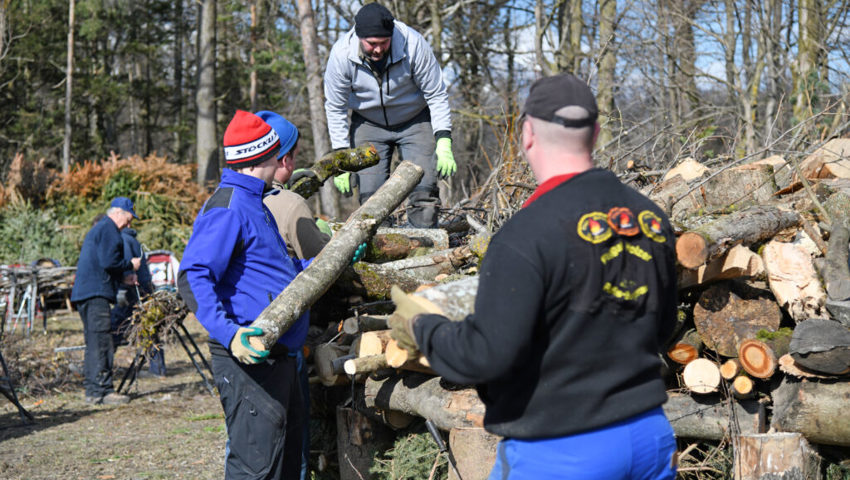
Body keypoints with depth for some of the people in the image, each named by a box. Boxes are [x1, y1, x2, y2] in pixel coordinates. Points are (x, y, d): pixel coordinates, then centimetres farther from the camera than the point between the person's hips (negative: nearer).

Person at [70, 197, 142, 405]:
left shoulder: (99, 228, 25)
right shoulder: (109, 230, -8)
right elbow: (109, 262, -18)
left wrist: (122, 277, 18)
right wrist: (131, 264, -2)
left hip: (85, 293, 11)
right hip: (96, 293, -11)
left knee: (94, 343, 11)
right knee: (101, 342, -12)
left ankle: (93, 391, 13)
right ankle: (101, 390, -14)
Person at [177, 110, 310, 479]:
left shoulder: (254, 205, 20)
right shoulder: (228, 206, -14)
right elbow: (192, 276, -24)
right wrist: (228, 333, -35)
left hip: (277, 358, 11)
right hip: (250, 360, -11)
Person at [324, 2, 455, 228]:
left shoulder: (414, 44, -26)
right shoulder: (341, 53, -22)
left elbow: (437, 95, -14)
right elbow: (335, 108, -10)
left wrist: (444, 142, -21)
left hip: (415, 120, -1)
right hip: (368, 123, 1)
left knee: (424, 190, -13)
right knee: (370, 196, -9)